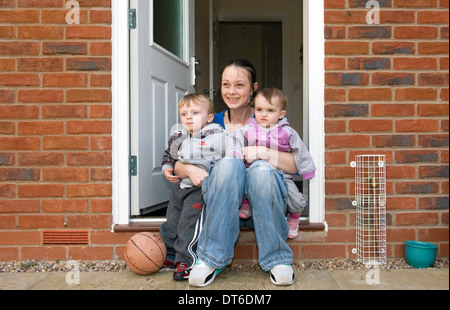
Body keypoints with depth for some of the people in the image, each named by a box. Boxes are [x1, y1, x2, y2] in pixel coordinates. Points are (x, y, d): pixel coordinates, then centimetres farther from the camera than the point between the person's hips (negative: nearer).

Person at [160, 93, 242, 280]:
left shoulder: (217, 136, -6)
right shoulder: (177, 138, 12)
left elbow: (234, 153, -8)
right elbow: (168, 155, 28)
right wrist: (167, 169, 10)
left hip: (202, 188, -7)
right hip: (181, 186, 7)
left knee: (188, 222, -14)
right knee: (172, 220, 10)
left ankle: (186, 261, -5)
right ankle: (171, 255, 28)